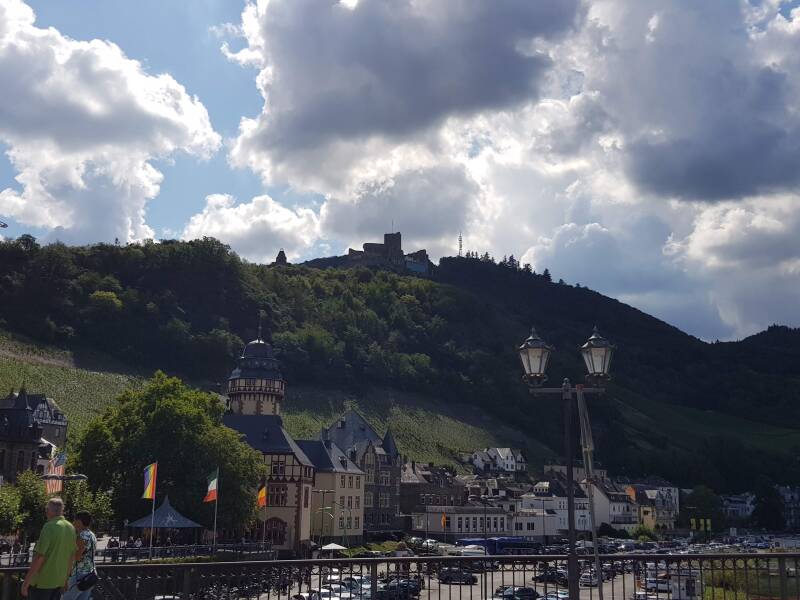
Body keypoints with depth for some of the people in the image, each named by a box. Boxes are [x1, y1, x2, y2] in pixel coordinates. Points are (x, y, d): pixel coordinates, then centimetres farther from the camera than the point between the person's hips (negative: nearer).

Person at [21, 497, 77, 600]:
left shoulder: (49, 527, -16)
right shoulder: (71, 528, 6)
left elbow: (39, 557, -19)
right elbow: (72, 556, 13)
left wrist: (26, 582, -13)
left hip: (43, 581, -7)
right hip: (59, 581, 7)